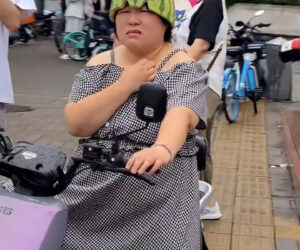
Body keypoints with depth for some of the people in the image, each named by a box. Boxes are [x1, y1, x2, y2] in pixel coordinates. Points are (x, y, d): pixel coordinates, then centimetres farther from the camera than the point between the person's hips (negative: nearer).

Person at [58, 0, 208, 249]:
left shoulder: (184, 68, -6)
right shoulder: (99, 64, 5)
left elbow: (180, 115, -26)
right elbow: (75, 124, -5)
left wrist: (163, 149, -47)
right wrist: (126, 85, -14)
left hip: (157, 193, -3)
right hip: (90, 187, 3)